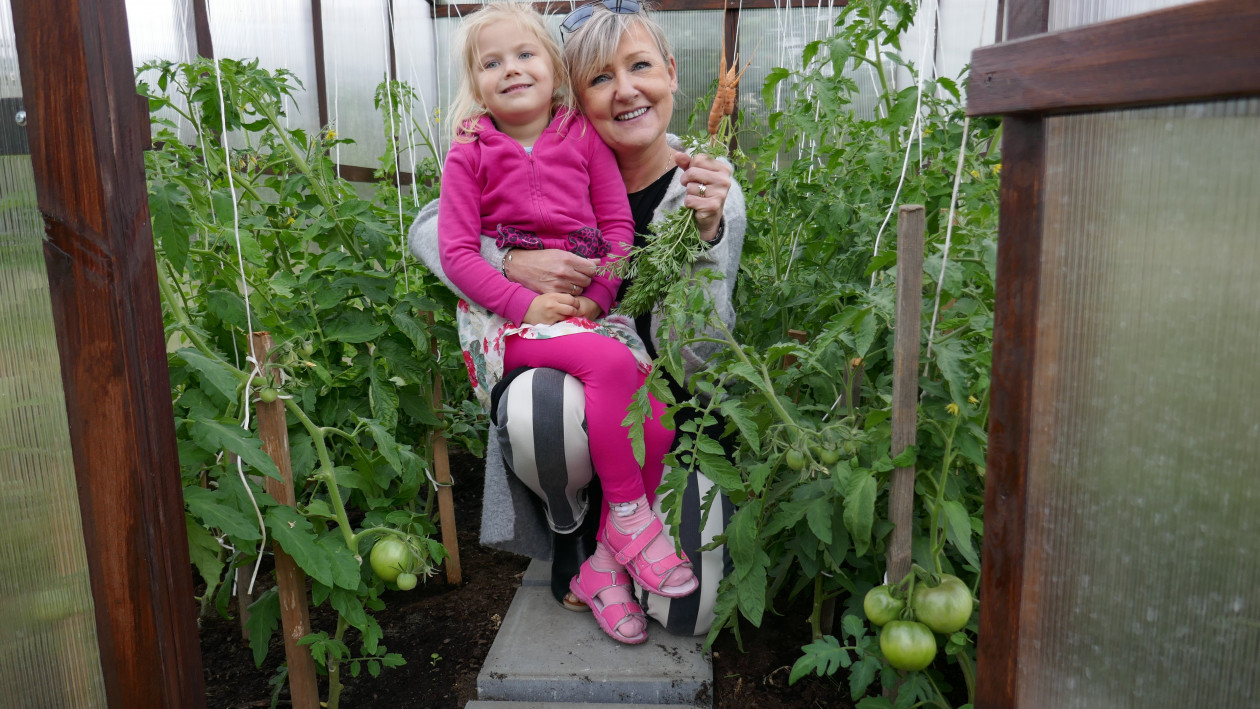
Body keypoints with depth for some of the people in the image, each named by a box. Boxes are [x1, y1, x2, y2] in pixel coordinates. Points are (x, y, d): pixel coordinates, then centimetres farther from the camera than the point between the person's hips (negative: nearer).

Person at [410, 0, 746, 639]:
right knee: (535, 408, -39)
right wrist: (513, 263, -23)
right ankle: (570, 529, -2)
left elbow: (692, 357, -16)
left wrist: (703, 234, -30)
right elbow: (428, 229, -5)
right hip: (562, 375, 0)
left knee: (685, 614, -13)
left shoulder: (713, 193, -9)